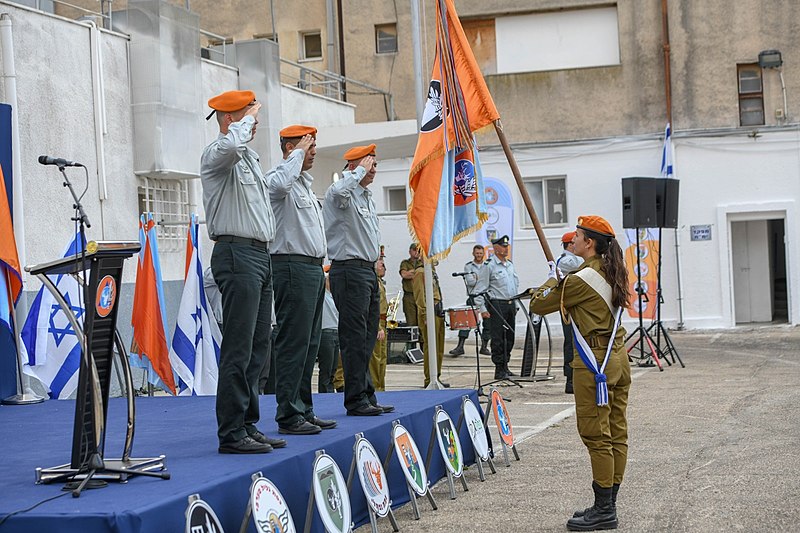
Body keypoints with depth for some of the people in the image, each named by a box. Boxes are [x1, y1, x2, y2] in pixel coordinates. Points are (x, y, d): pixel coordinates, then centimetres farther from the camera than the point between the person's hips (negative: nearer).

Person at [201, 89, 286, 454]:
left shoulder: (250, 158, 23)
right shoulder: (217, 155, -7)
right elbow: (229, 144, -32)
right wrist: (247, 117, -14)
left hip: (261, 255, 10)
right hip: (237, 254, -10)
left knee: (257, 348, 10)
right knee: (239, 349, -11)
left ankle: (248, 426, 16)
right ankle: (231, 434, -9)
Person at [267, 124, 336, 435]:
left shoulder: (305, 183, 23)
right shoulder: (280, 178, -8)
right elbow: (279, 184, -35)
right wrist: (298, 152, -19)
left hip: (314, 268, 10)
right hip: (293, 267, -10)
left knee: (309, 343, 11)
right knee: (294, 342, -10)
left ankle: (303, 410, 16)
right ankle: (288, 415, -9)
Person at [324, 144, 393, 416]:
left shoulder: (367, 197, 21)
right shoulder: (343, 194, -10)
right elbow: (339, 192, -36)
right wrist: (360, 170, -20)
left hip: (368, 271, 10)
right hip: (349, 269, -10)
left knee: (368, 336, 10)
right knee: (355, 337, -9)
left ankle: (367, 397, 15)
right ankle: (356, 401, -7)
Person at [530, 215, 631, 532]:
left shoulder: (581, 280, -17)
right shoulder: (614, 274, 10)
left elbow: (538, 304, -10)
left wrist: (552, 279, 5)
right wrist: (562, 279, 15)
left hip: (594, 364, -9)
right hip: (617, 358, 9)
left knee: (596, 435, -4)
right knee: (616, 433, 10)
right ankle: (607, 505, 18)